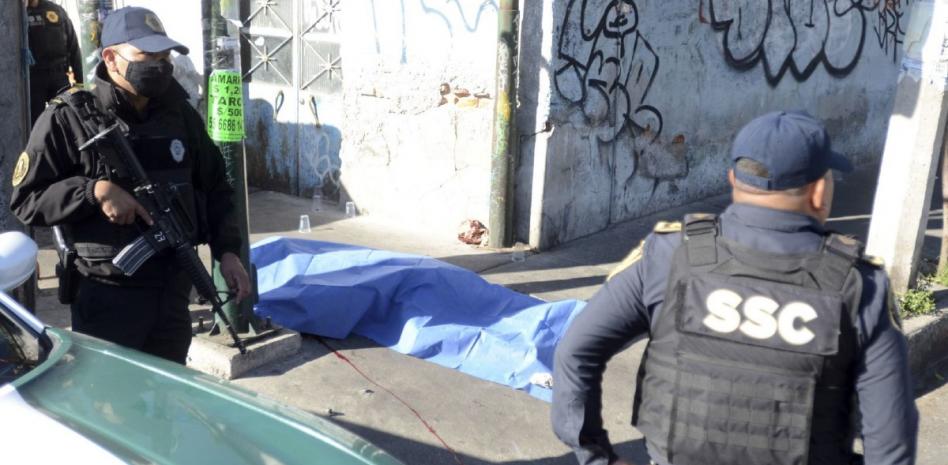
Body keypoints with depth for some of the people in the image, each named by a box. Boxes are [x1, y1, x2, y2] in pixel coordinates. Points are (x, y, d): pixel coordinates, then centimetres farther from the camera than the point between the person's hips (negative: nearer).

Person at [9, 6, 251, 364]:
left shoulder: (180, 114, 5)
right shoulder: (68, 119, -10)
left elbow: (215, 187, 12)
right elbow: (25, 200, -8)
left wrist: (227, 250, 1)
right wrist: (95, 190, -22)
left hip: (174, 290, 5)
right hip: (107, 296, -5)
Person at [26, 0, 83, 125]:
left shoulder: (57, 10, 10)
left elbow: (73, 47, 10)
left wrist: (79, 79, 6)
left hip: (59, 75, 2)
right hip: (31, 77, -2)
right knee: (34, 123, 0)